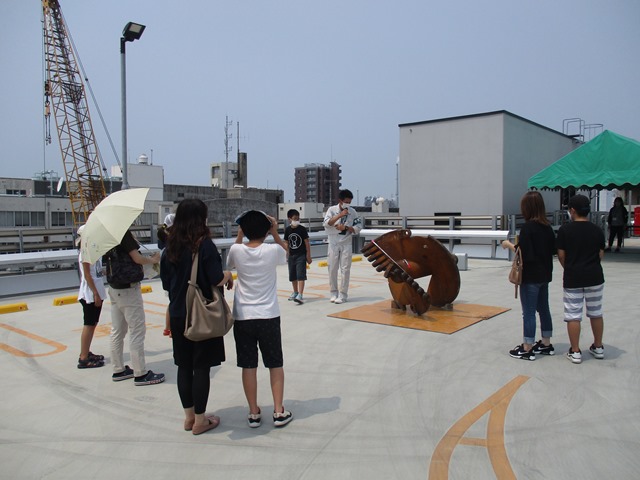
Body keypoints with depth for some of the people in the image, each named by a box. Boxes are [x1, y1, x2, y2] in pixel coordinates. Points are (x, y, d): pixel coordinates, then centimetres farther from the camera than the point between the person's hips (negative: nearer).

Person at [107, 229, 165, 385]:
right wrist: (154, 259, 3)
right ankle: (140, 374, 2)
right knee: (137, 330, -3)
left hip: (114, 288, 9)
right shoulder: (123, 231, -15)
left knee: (117, 331, 13)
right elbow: (137, 258, -14)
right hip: (128, 288, -9)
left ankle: (118, 370, 22)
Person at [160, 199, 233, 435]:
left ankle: (189, 416, 26)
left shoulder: (170, 248, 3)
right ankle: (200, 420, 14)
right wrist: (228, 275, 1)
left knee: (184, 366, 14)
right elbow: (217, 281, -18)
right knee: (201, 367, 4)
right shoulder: (205, 245, -14)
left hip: (178, 315, 6)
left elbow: (166, 284, 8)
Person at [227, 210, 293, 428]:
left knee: (248, 366, 8)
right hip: (268, 316, 0)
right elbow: (286, 251, 15)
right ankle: (279, 412, 14)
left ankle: (253, 413, 15)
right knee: (275, 364, 12)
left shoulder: (237, 251, -7)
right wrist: (275, 232, 8)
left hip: (243, 317, 1)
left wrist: (239, 234, 14)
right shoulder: (272, 250, -9)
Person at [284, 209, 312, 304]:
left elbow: (307, 243, -5)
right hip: (291, 256, 4)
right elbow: (286, 243, 10)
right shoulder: (287, 230, 3)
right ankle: (295, 292, 31)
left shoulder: (302, 229, -7)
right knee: (292, 276, 14)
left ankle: (300, 295, -16)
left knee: (300, 275, -11)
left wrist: (308, 255, -6)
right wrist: (287, 255, 11)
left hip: (301, 255, -4)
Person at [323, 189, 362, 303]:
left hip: (346, 243, 0)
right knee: (332, 269, 4)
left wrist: (345, 227, -18)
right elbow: (326, 224, -19)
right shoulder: (332, 209, -5)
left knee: (345, 269, -2)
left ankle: (342, 294, 4)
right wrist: (340, 215, -24)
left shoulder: (352, 212, -2)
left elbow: (358, 228, -3)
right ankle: (334, 293, 16)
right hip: (333, 243, 0)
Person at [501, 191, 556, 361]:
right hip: (544, 275, 8)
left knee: (529, 312, -1)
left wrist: (509, 245, -3)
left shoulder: (528, 227, -17)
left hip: (530, 276, -8)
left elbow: (522, 252, -20)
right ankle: (546, 344, 28)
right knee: (543, 309, 17)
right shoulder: (547, 227, 6)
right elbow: (552, 249, 13)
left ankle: (527, 349, 6)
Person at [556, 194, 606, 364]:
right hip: (594, 277, 4)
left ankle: (575, 352, 8)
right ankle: (598, 348, 29)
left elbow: (561, 255, -5)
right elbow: (600, 255, 5)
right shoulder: (597, 230, 0)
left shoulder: (565, 229, -9)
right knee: (596, 313, 17)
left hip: (572, 279, -3)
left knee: (573, 316, 3)